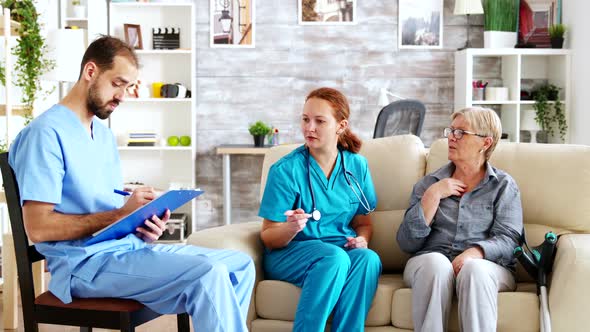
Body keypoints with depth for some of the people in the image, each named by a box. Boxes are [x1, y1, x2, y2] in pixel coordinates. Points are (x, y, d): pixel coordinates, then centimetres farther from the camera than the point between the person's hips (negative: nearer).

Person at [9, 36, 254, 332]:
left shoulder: (105, 135, 18)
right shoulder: (47, 132, -11)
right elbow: (38, 227, -17)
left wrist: (143, 225, -3)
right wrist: (121, 214, -18)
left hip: (128, 247, 9)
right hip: (85, 261, -9)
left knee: (240, 265, 3)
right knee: (208, 275, -27)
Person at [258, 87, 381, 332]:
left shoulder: (357, 166, 6)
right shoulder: (286, 170, -7)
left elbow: (363, 223, 17)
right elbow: (269, 238, -5)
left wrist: (361, 240, -7)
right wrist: (292, 228, -27)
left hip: (342, 250, 4)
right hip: (289, 252, -3)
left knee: (369, 258, -30)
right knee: (334, 257, -35)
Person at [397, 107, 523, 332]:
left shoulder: (504, 185, 11)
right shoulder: (429, 183, 15)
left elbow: (508, 240, -2)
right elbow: (407, 243, 4)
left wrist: (475, 252, -23)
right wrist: (433, 195, -4)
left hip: (486, 265, -1)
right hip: (429, 264, 1)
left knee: (474, 269, -35)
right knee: (436, 262, -33)